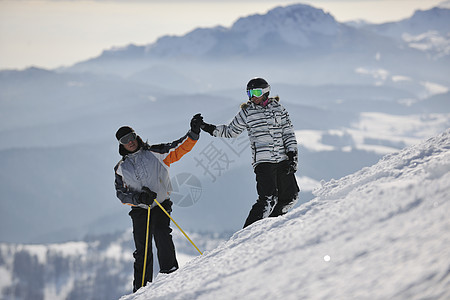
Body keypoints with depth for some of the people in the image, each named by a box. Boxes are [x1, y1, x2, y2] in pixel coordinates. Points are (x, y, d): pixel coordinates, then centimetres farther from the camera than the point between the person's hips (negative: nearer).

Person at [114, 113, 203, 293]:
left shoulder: (155, 154, 7)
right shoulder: (121, 168, 11)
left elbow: (179, 148, 1)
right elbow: (121, 194, 6)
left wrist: (193, 133, -15)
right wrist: (139, 198, -13)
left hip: (161, 206, -2)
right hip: (139, 211, 2)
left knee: (162, 235, -26)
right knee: (142, 250, -1)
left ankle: (170, 271, -23)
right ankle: (141, 288, 6)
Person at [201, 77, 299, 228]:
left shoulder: (278, 108, 9)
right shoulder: (247, 112, 5)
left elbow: (288, 132, 10)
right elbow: (231, 131, 17)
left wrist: (293, 156, 1)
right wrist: (210, 129, 5)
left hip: (282, 159, 4)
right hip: (263, 160, -4)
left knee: (290, 196, 1)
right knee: (269, 198, -18)